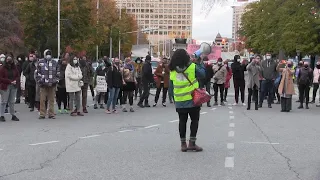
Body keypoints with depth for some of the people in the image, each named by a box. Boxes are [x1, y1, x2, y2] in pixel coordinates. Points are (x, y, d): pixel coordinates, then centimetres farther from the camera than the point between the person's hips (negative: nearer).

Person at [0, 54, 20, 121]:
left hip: (13, 86, 5)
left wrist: (15, 81, -9)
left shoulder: (14, 68, 10)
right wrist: (10, 81, -16)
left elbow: (18, 76, 12)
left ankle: (13, 115, 15)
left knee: (12, 102, 10)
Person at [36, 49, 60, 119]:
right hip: (43, 84, -1)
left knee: (51, 100, 4)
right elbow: (38, 73, 5)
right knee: (42, 100, -2)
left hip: (52, 84, 1)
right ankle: (42, 114, 5)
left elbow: (58, 73, 13)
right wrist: (39, 81, -3)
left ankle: (51, 114, 10)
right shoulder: (40, 62, 5)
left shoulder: (55, 63, 10)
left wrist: (56, 80, 4)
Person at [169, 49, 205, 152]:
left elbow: (171, 86, 5)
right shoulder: (192, 67, -10)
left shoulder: (172, 70, 0)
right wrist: (200, 63, 12)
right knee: (194, 120, 7)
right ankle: (192, 143, 2)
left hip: (179, 101, 3)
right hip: (193, 99, -3)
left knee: (182, 121, 10)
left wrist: (174, 98, 14)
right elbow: (202, 74, 1)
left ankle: (183, 144, 14)